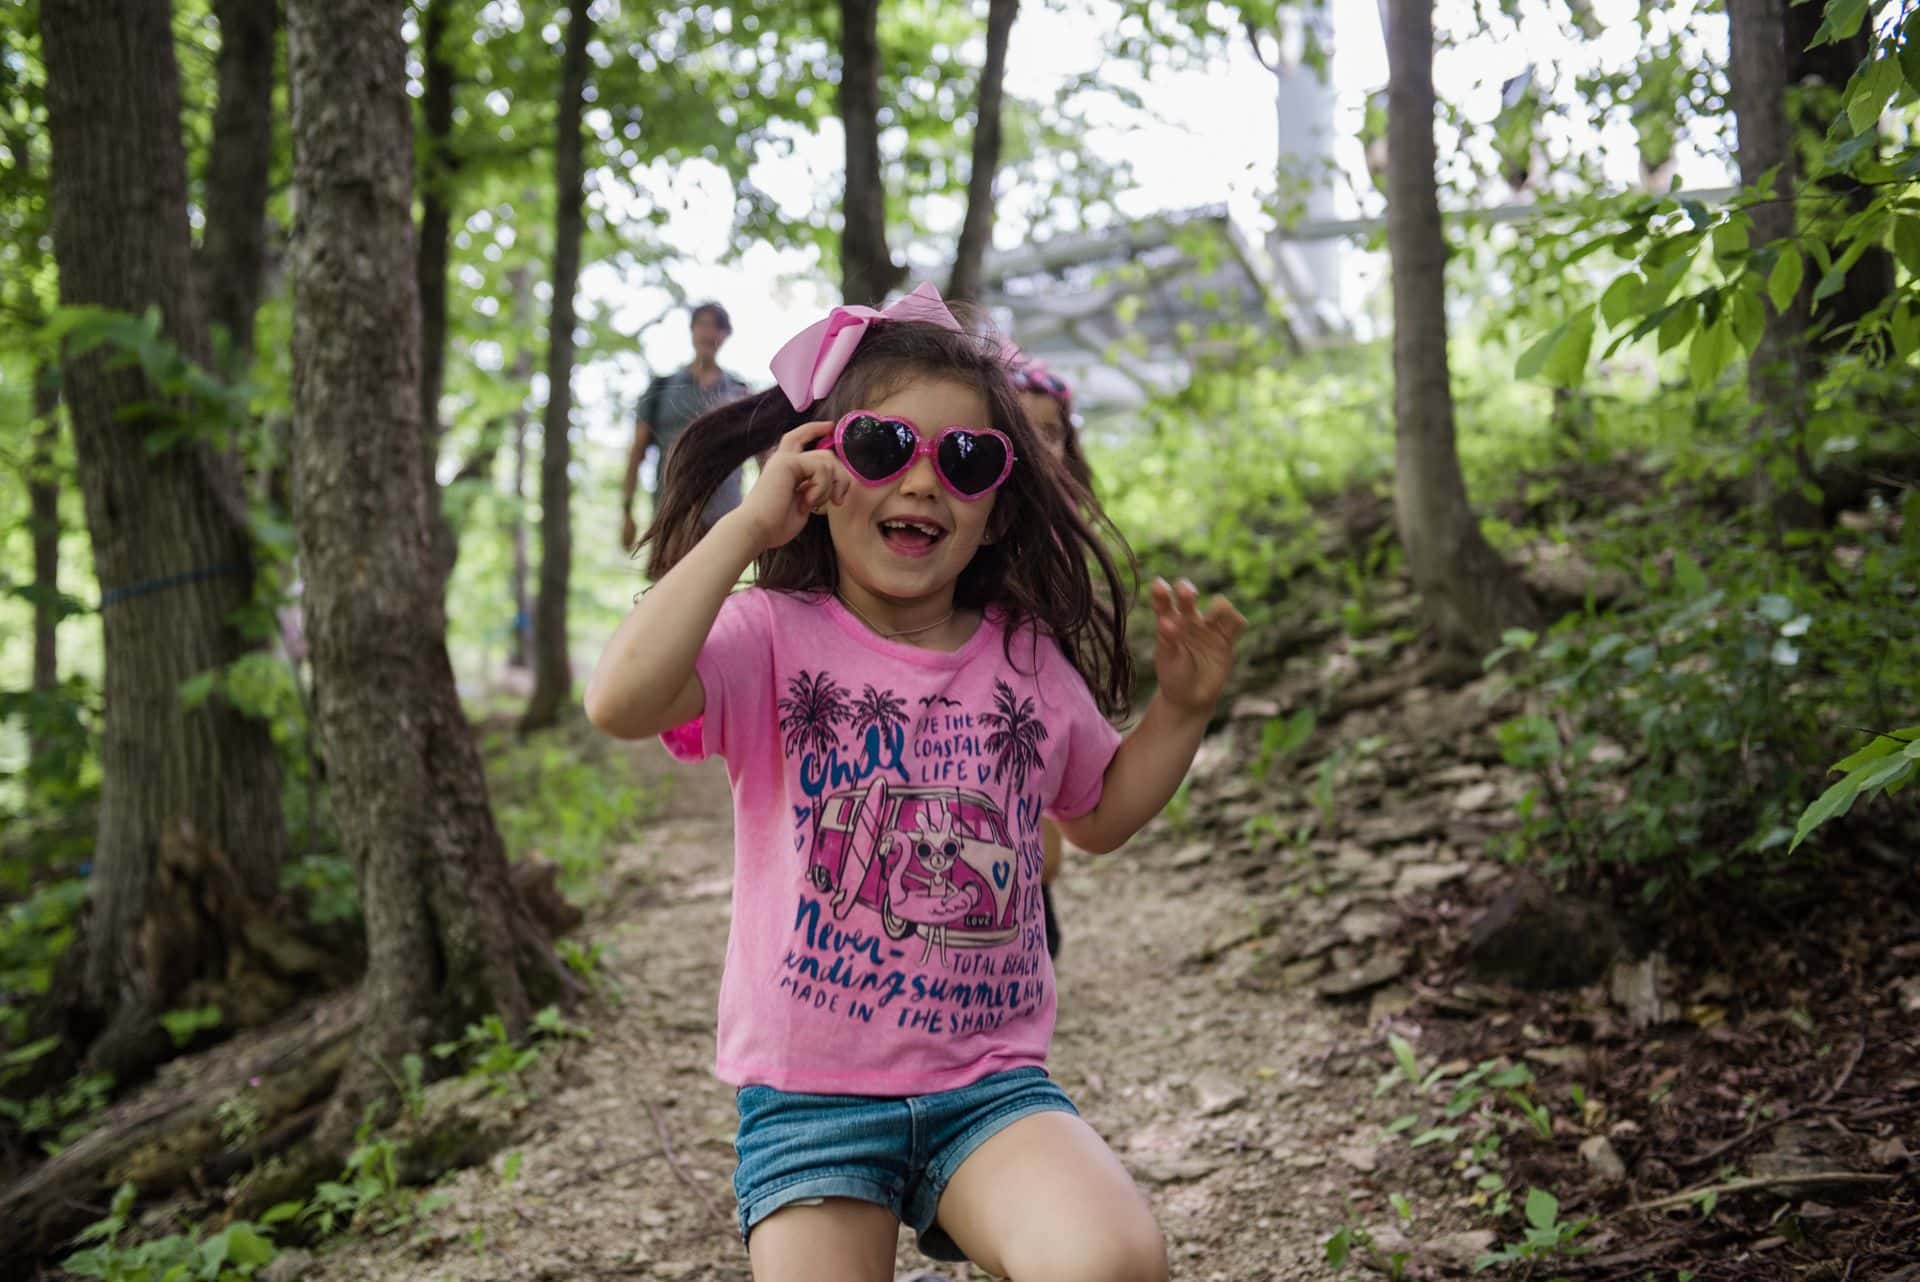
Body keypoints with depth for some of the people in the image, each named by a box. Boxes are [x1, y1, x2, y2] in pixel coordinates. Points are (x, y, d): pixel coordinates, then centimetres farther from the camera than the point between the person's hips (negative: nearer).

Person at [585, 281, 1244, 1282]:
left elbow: (1098, 813, 23)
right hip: (809, 1094, -1)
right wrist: (748, 525, -22)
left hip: (989, 1080, 2)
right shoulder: (772, 639, -7)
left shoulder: (1031, 660, 6)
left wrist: (1181, 708, 8)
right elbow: (621, 702, -28)